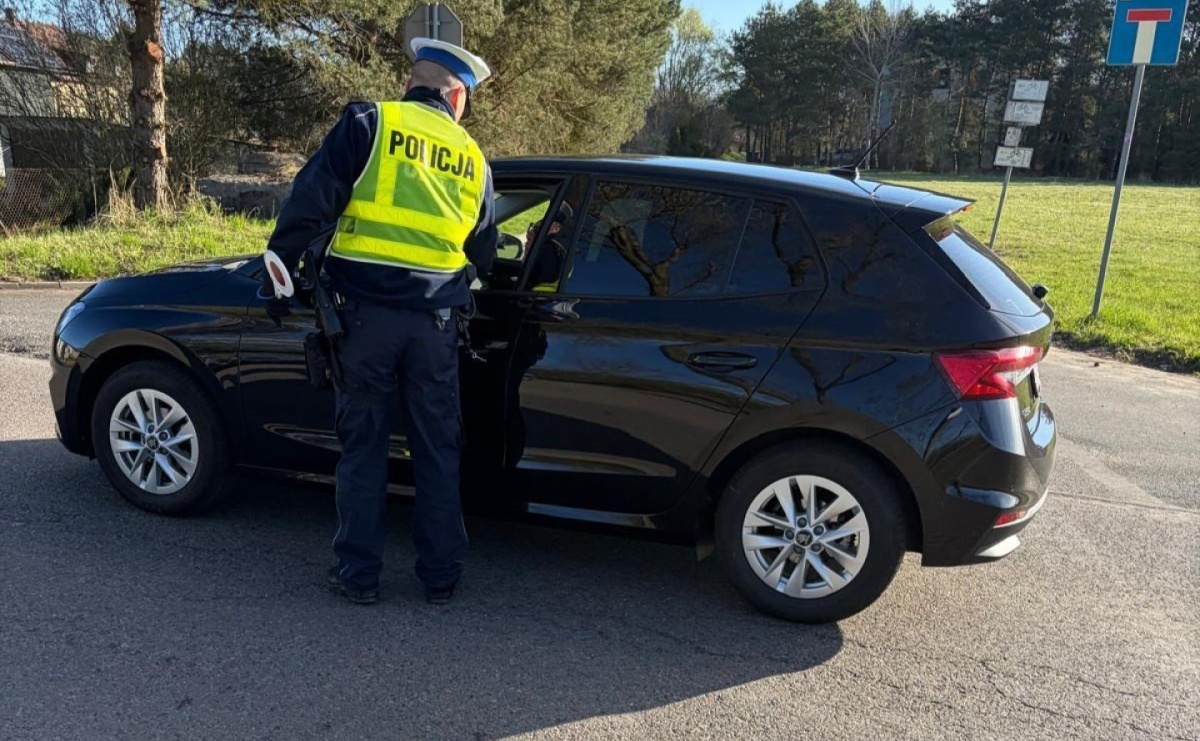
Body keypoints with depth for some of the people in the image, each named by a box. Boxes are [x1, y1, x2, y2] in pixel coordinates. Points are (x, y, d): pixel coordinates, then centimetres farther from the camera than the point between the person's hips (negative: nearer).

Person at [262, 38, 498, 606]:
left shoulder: (369, 123, 0)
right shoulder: (472, 159, 12)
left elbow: (312, 198, -8)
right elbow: (484, 253, 19)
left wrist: (280, 262, 0)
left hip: (366, 311, -2)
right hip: (435, 321, 3)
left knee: (362, 446, 10)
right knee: (437, 452, 12)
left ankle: (359, 574, 18)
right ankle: (441, 576, 21)